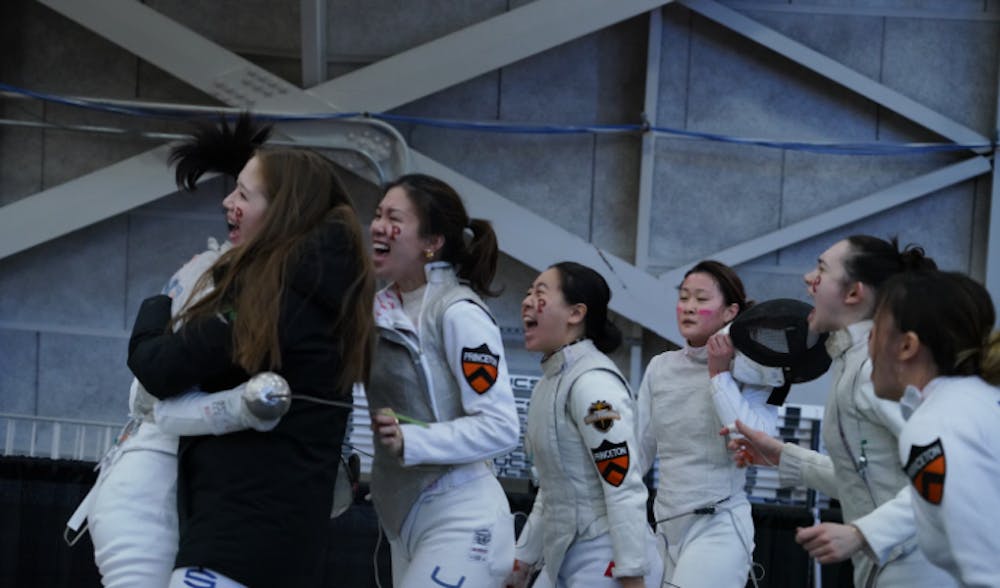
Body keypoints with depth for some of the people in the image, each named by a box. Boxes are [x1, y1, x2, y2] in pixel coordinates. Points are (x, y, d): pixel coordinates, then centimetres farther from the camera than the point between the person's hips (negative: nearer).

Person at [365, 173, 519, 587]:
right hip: (407, 519, 8)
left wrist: (409, 441, -24)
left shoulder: (459, 313, -14)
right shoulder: (385, 308, 7)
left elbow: (501, 427, -17)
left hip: (459, 522, -8)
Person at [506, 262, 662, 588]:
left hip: (606, 561, -10)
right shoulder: (550, 381, 13)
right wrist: (522, 559, 22)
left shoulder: (593, 381, -16)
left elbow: (624, 487, -21)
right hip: (564, 560, 10)